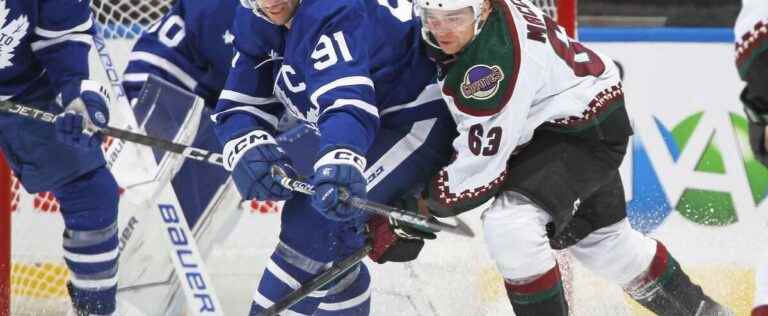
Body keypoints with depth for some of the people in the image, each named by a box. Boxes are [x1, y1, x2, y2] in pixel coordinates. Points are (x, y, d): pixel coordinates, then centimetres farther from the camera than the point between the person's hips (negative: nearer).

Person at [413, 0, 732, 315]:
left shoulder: (491, 61, -36)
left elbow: (481, 163, -28)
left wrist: (430, 202, -14)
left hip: (588, 133, -10)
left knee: (509, 224, -27)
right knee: (598, 235, 25)